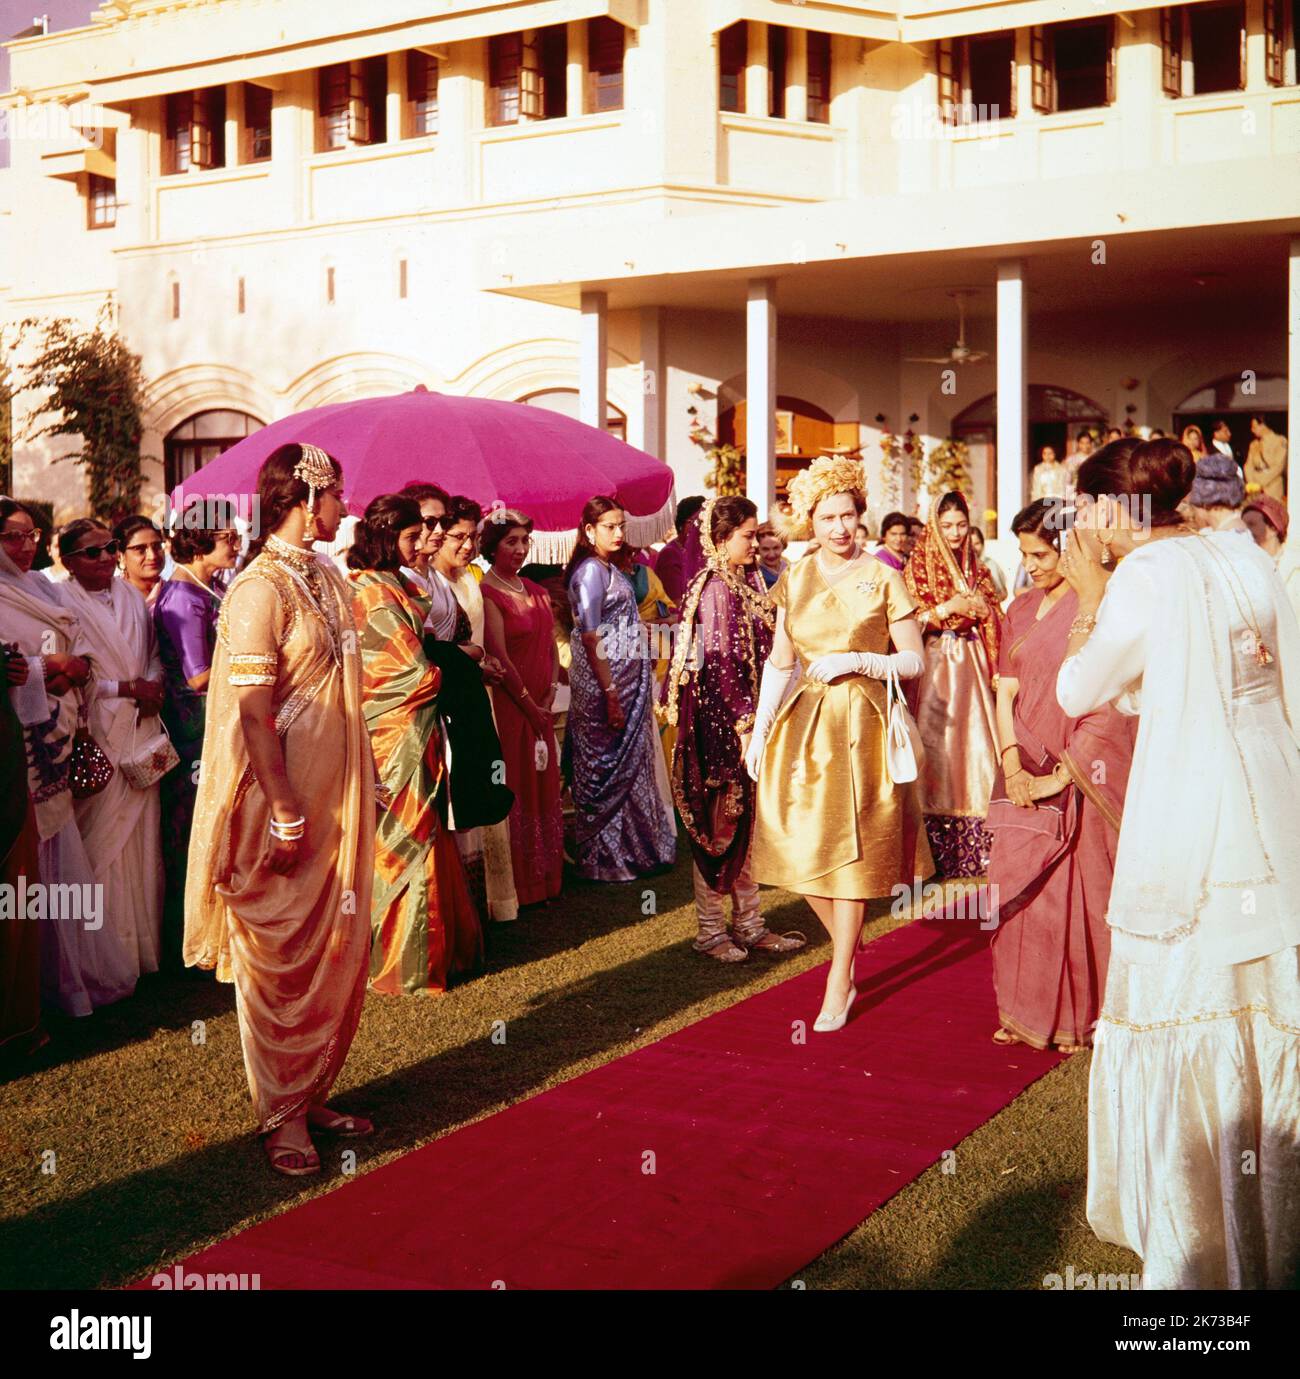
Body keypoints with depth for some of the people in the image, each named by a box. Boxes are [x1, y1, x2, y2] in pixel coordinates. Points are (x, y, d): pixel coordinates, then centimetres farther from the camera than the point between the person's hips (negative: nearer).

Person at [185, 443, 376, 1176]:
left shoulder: (329, 579, 10)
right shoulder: (261, 588, -16)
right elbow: (254, 711, -19)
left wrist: (368, 783, 14)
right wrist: (287, 816, -20)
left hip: (340, 800, 8)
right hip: (288, 805, -8)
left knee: (339, 954, 14)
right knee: (282, 963, 5)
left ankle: (313, 1094, 28)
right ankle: (282, 1115, 18)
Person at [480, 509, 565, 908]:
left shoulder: (537, 592, 13)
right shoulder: (487, 594, -10)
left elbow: (551, 650, 12)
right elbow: (499, 657, -16)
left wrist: (549, 697, -2)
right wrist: (529, 705, -12)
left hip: (540, 707, 7)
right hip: (508, 706, -7)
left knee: (544, 789, 12)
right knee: (515, 790, -1)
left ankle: (546, 878, 22)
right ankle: (519, 885, 7)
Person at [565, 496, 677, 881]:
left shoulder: (607, 569, 13)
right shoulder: (591, 570, -15)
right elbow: (590, 638, -20)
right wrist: (610, 694, -22)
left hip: (627, 682, 9)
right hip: (605, 684, -9)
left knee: (627, 766, 14)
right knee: (608, 768, -1)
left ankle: (626, 848, 24)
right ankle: (605, 859, 8)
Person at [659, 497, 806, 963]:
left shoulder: (747, 582, 12)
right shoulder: (716, 589, -15)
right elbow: (720, 662, -19)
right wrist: (744, 722, -20)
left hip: (749, 716, 9)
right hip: (721, 719, -9)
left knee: (746, 822, 13)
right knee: (718, 823, 1)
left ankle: (748, 924, 22)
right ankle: (711, 930, 12)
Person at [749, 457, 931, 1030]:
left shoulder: (883, 579, -2)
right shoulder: (794, 580, 8)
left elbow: (913, 661, -1)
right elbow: (778, 663, 11)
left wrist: (854, 660, -14)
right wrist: (759, 729, 5)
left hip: (859, 722, -3)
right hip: (800, 723, 4)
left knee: (851, 850, 0)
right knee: (801, 849, 2)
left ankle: (838, 983, 10)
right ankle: (848, 949, 27)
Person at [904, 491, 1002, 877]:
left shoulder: (975, 568, 15)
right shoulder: (919, 565, 1)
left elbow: (991, 623, 19)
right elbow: (910, 621, -7)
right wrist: (949, 608, -16)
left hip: (971, 664, 4)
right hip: (936, 662, -4)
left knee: (975, 740, -1)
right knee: (938, 744, -8)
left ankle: (976, 843, 3)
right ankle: (939, 849, -4)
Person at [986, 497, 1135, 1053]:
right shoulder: (1021, 611, 11)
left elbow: (1108, 709, -13)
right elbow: (1006, 692, 7)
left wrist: (1062, 775, -15)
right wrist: (1012, 764, -8)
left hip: (1083, 774, -5)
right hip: (1027, 772, 5)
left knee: (1079, 891, 2)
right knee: (1017, 889, 4)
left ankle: (1081, 1015, 15)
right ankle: (1028, 1012, 16)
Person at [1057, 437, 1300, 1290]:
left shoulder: (1144, 575, -12)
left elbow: (1077, 691, -4)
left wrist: (1090, 595, 3)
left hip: (1190, 821, -7)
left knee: (1182, 1003, 3)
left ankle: (1201, 1241, 12)